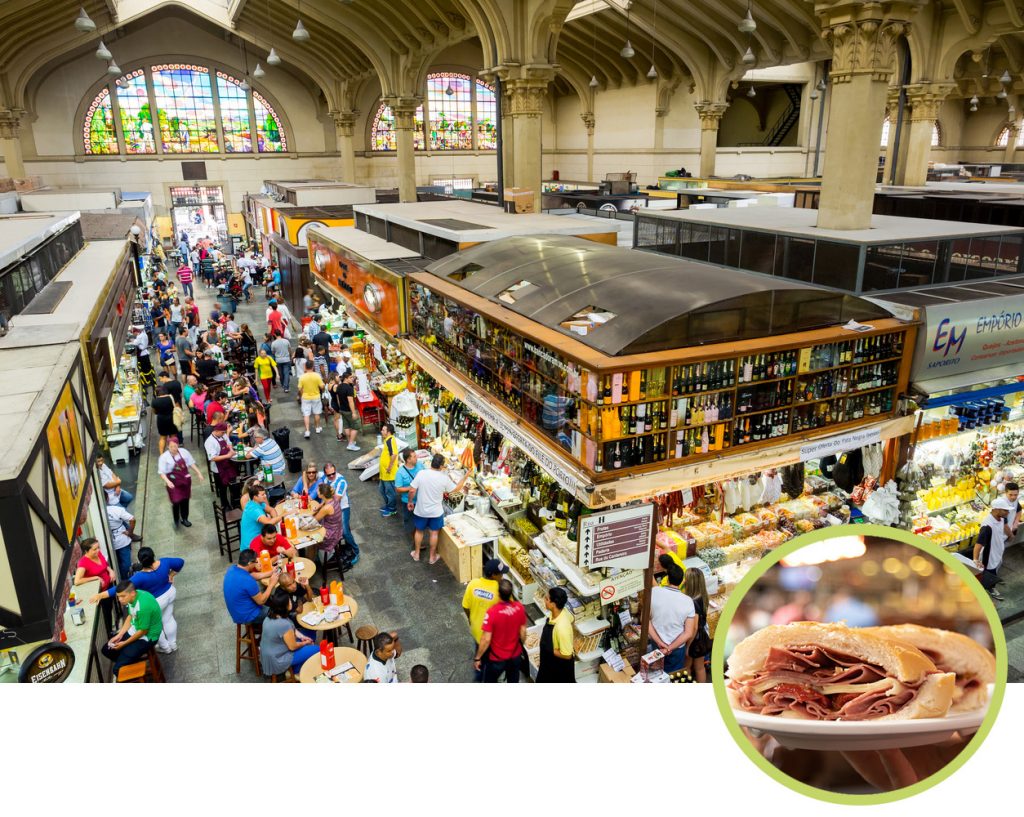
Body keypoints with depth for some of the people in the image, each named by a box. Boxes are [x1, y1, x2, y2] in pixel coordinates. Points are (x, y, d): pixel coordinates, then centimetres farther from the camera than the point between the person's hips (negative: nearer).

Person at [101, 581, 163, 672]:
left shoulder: (143, 606, -34)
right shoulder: (133, 596, -10)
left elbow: (143, 631, -22)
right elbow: (130, 616, 8)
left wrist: (124, 643, -9)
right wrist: (119, 635, 1)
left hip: (147, 636, -8)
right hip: (135, 628, 8)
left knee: (118, 668, -12)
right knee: (106, 649, 10)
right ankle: (137, 655, 17)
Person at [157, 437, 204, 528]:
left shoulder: (183, 452, -5)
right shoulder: (164, 457, -15)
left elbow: (191, 463, 7)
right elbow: (161, 472, -14)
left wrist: (199, 473, 3)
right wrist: (168, 482, -29)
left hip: (185, 480, 4)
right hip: (173, 483, -4)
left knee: (185, 500, 14)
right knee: (176, 502, -8)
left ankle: (184, 519, 34)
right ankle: (176, 520, 16)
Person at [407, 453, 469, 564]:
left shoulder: (421, 473, -17)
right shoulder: (444, 478, -16)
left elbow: (412, 490, -13)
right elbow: (456, 489, -2)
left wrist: (410, 501, 5)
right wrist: (465, 478, 9)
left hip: (421, 510, 1)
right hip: (436, 512, -1)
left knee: (419, 531, 22)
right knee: (434, 533, 18)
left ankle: (416, 554, 36)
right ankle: (432, 557, 30)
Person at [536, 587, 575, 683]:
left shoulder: (562, 627, -41)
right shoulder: (562, 612, -18)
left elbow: (567, 655, -31)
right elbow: (571, 619, 7)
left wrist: (549, 650, -19)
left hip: (560, 665, -8)